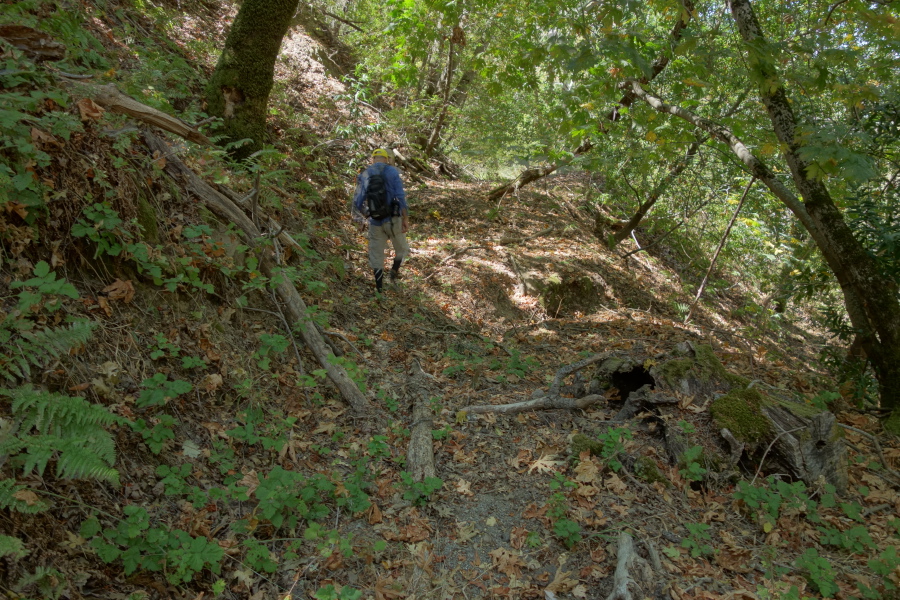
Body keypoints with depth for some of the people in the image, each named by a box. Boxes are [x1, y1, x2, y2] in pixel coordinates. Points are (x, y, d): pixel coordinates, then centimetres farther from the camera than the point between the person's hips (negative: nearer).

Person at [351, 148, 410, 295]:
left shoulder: (364, 175, 3)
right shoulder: (392, 172, -5)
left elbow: (358, 201, 1)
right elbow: (401, 196, -13)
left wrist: (359, 219, 15)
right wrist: (406, 219, -9)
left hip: (375, 221, 2)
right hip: (393, 219, -2)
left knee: (376, 254, 11)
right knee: (401, 248, 24)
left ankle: (379, 288, 11)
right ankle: (394, 271, 13)